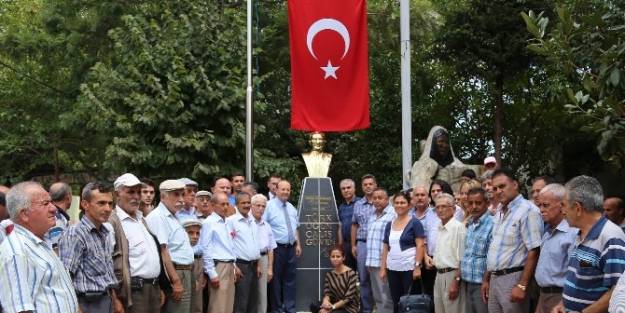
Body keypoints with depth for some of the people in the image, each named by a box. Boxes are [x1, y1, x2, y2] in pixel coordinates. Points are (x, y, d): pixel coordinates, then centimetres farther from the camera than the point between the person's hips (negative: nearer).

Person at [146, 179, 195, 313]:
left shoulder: (172, 217, 18)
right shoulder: (158, 217, -14)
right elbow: (162, 250, -21)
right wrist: (176, 281, -23)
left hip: (183, 273, 10)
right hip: (175, 274, -10)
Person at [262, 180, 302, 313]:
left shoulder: (292, 208, 14)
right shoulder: (269, 206, -8)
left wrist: (298, 244, 14)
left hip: (291, 248, 6)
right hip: (277, 248, -6)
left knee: (290, 279, 11)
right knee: (276, 279, 1)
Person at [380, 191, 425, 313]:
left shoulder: (414, 223, -3)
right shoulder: (389, 225, 12)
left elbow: (420, 246, -9)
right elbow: (385, 248, 14)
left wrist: (417, 266, -16)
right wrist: (383, 268, 8)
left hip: (409, 268, -5)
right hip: (392, 269, 5)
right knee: (396, 302, 9)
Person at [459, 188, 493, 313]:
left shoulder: (491, 225, -14)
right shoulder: (469, 225, 12)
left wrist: (487, 283, -17)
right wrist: (458, 278, 15)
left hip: (482, 284, -7)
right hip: (467, 283, 7)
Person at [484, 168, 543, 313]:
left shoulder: (527, 210, -13)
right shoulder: (499, 213, 15)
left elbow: (533, 251, -18)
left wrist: (522, 285, -21)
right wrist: (487, 279, 18)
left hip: (513, 278, -8)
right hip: (495, 278, 8)